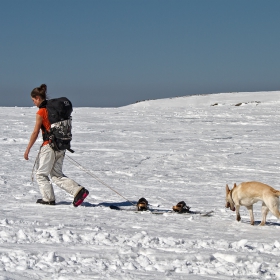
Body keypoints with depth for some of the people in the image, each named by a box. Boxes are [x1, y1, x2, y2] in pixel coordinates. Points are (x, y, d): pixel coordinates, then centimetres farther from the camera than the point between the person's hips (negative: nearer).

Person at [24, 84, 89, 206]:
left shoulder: (41, 112, -11)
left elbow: (35, 133, -12)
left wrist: (27, 149, -5)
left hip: (49, 145, -8)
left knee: (41, 174, 8)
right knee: (57, 175, 12)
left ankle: (48, 199, 7)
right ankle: (78, 190, -3)